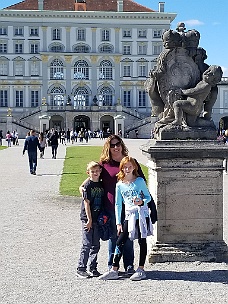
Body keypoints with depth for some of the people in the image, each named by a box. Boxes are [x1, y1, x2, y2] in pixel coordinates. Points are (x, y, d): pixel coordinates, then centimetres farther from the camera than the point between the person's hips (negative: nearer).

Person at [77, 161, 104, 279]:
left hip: (98, 219, 6)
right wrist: (89, 220, -14)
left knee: (96, 245, 10)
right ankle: (81, 268, 4)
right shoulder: (88, 185, -9)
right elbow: (86, 203, -12)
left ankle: (92, 268, 19)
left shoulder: (101, 185, 8)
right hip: (87, 218, -6)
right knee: (87, 244, -4)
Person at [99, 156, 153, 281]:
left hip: (142, 214, -2)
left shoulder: (140, 181, -1)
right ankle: (114, 270, 7)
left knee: (142, 241, 4)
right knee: (120, 242, 0)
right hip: (129, 216, 2)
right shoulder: (120, 185, 4)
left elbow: (148, 197, 5)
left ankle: (141, 270, 13)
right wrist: (118, 223, 6)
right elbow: (118, 204, 8)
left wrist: (141, 202, -18)